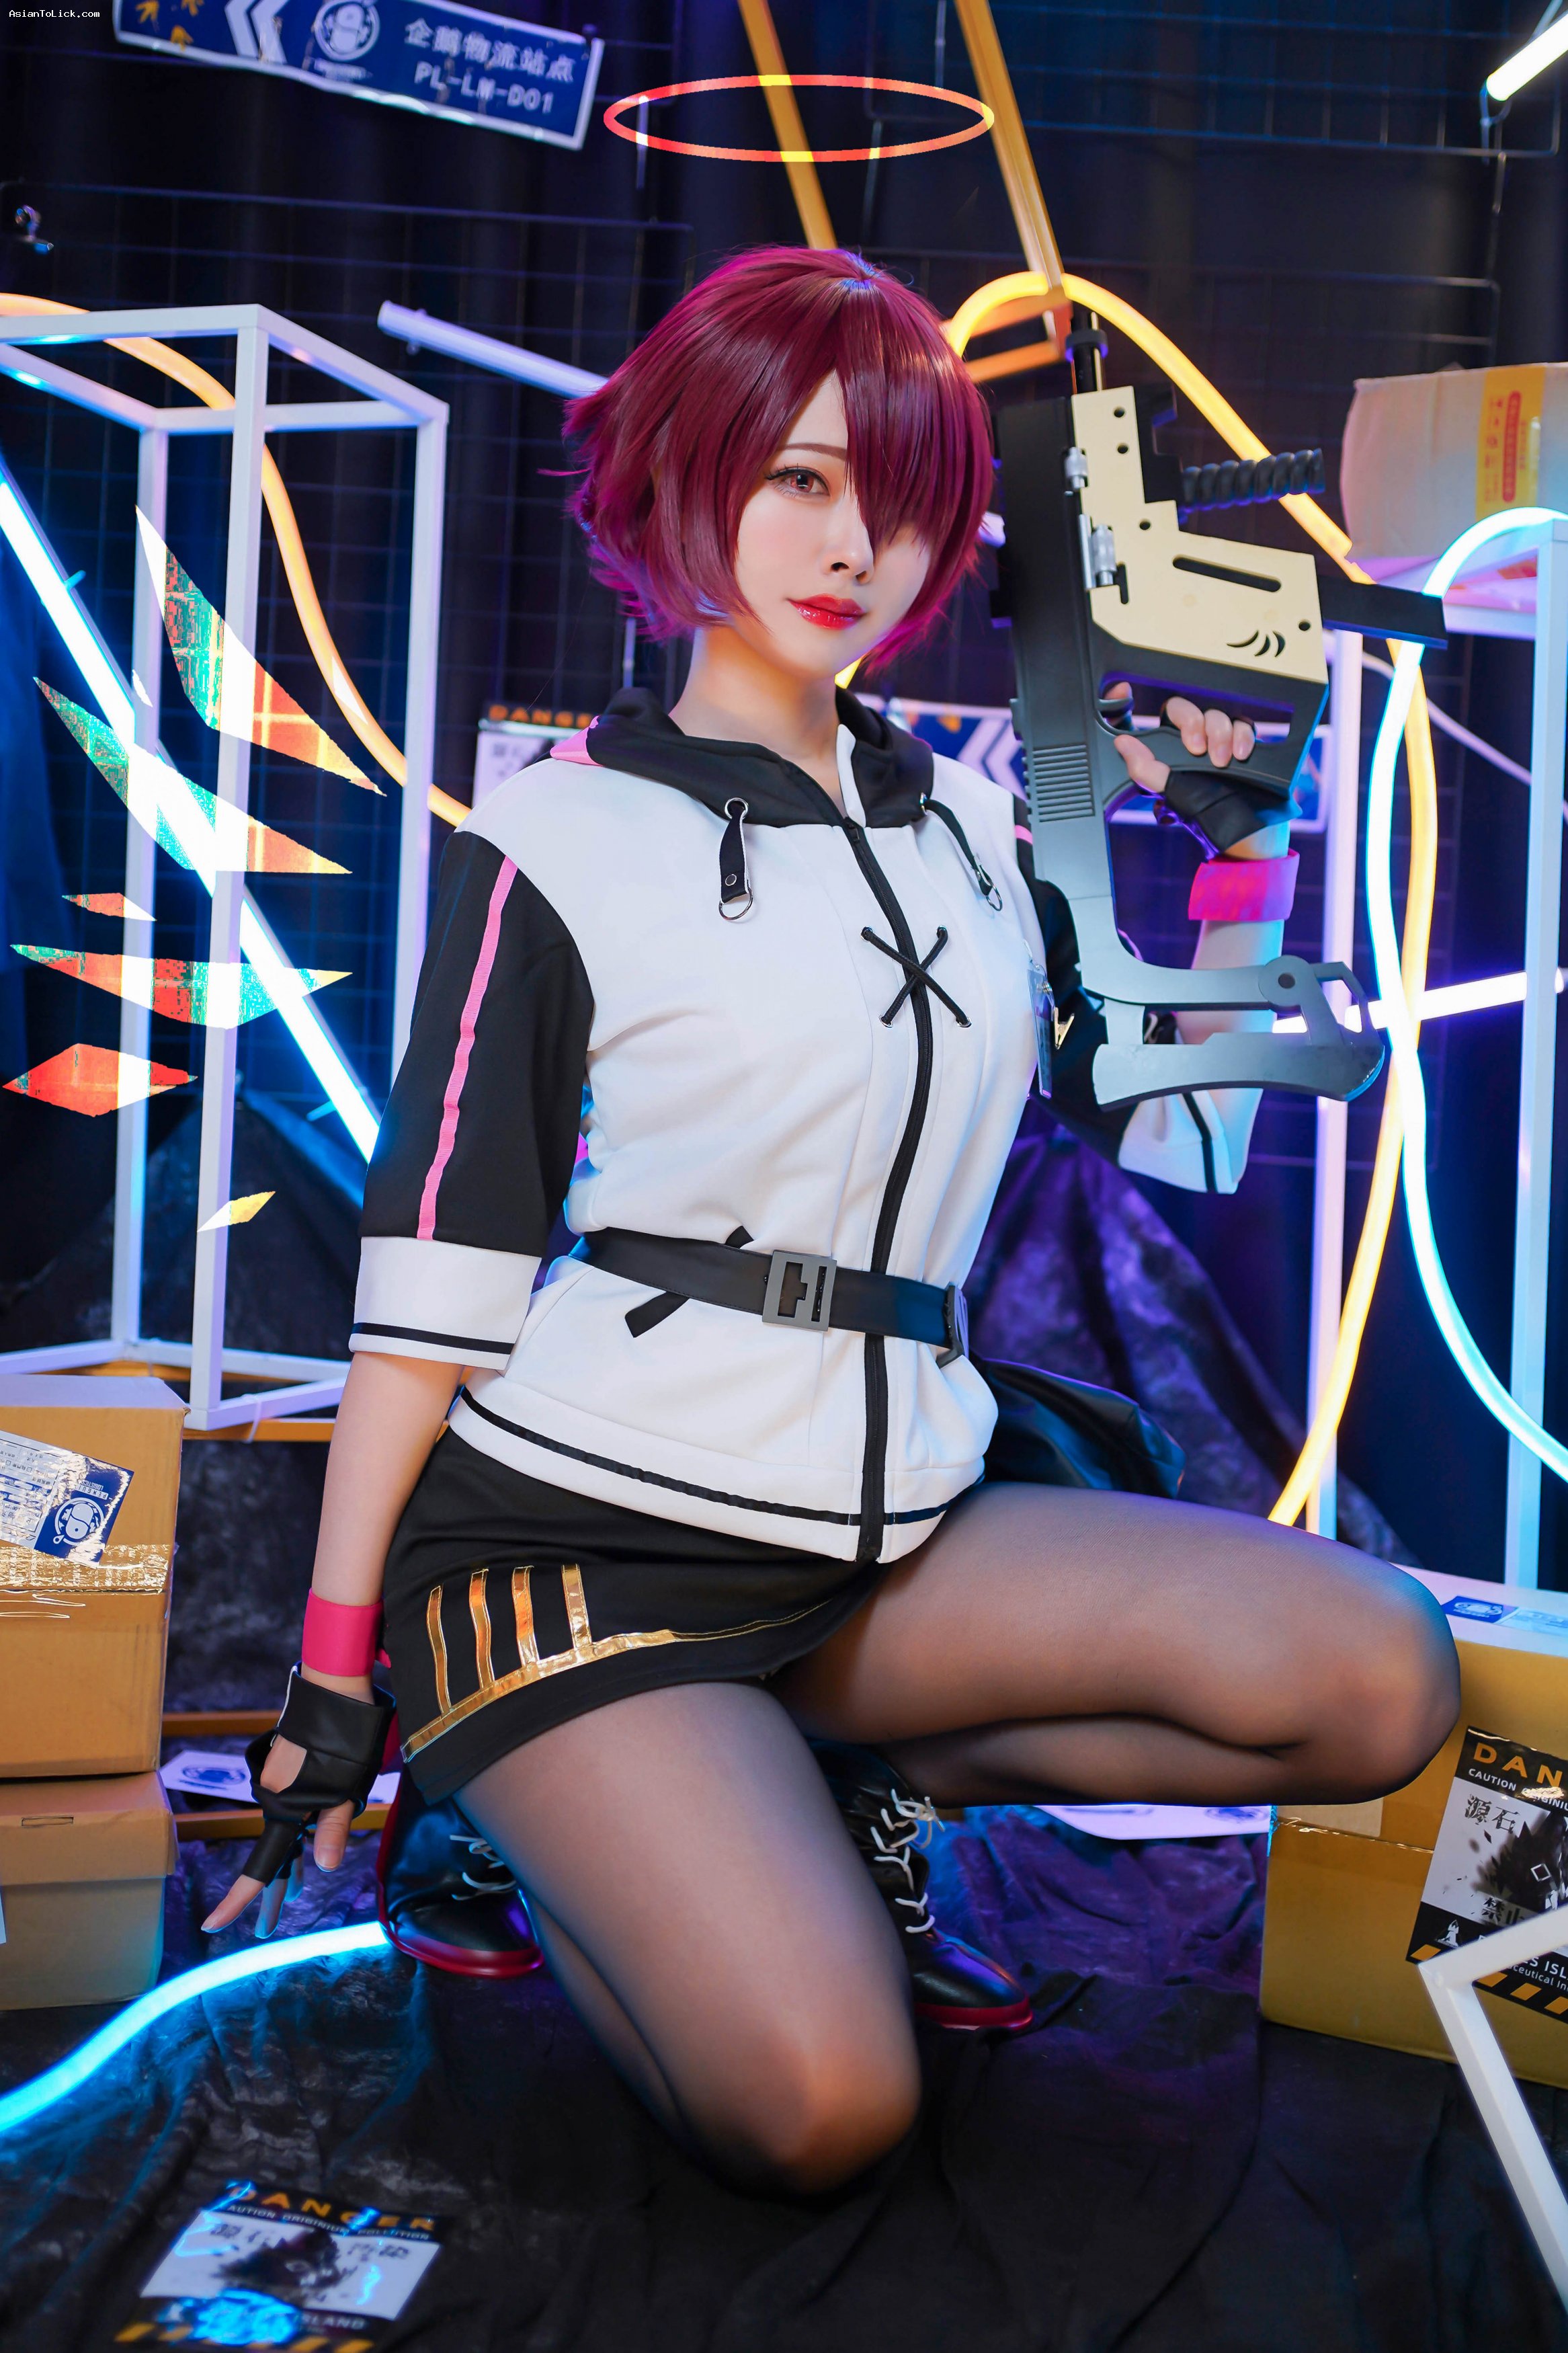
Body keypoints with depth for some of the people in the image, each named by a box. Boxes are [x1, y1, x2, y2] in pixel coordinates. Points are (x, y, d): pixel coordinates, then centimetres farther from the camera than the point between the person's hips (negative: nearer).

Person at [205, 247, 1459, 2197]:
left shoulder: (967, 825, 12)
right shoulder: (564, 839, -3)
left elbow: (1182, 1135, 16)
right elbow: (435, 1275, -5)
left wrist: (1242, 855, 6)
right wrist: (334, 1671, -6)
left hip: (893, 1538, 5)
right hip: (585, 1533, -5)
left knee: (1379, 1679, -15)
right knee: (819, 2108, -23)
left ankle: (879, 1775, 3)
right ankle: (545, 1828, 7)